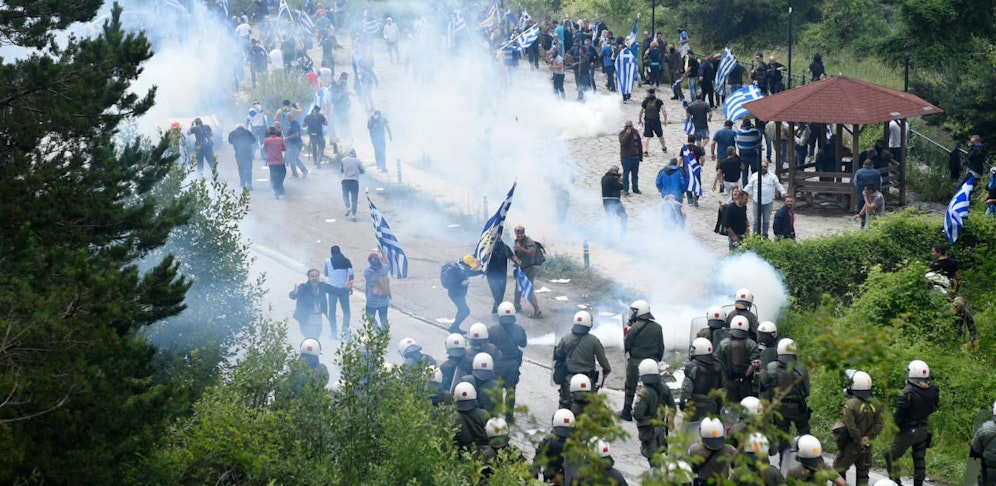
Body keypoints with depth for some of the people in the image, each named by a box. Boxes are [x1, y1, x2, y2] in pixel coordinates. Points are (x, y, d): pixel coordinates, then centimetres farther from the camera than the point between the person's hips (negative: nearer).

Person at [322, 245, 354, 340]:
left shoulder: (328, 261, 2)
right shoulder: (346, 261, 4)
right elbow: (351, 274, -7)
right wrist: (351, 286, -3)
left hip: (332, 288, -1)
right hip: (343, 288, 1)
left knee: (332, 310, 7)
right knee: (346, 310, 8)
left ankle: (334, 332, -1)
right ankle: (345, 327, -14)